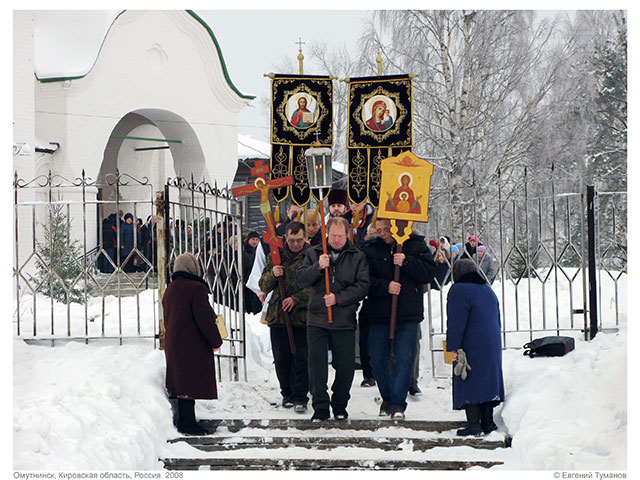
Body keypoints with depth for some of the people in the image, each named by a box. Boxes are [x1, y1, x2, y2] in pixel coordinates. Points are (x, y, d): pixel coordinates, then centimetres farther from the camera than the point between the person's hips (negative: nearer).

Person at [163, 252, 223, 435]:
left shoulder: (169, 290, 13)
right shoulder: (196, 288, -14)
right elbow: (205, 319, -16)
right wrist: (216, 341, -7)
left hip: (172, 343, 9)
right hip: (193, 345, -9)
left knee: (181, 381, 12)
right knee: (191, 383, -6)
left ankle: (183, 421, 16)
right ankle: (187, 423, -6)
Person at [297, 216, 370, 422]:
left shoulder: (357, 257, 5)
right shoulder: (313, 253, 8)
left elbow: (362, 286, -3)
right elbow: (302, 280, 0)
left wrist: (338, 298, -13)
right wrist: (318, 267, -17)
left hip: (345, 321, 0)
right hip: (317, 319, 0)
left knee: (345, 366, 4)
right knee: (317, 364, -4)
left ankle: (340, 405, 20)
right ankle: (320, 407, 2)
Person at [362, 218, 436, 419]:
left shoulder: (416, 246, 4)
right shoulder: (370, 250, 4)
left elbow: (428, 272, -4)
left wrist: (406, 262, -16)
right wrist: (385, 286, -20)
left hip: (408, 314, -1)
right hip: (379, 314, 2)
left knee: (404, 359, -6)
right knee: (378, 359, 7)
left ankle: (398, 403, -1)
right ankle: (387, 398, 27)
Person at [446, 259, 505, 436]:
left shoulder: (459, 290, -10)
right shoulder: (488, 290, 16)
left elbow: (456, 322, -16)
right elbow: (497, 320, 21)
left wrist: (453, 347, -16)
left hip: (471, 347, -8)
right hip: (492, 346, 8)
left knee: (469, 383, -5)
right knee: (487, 380, 13)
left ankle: (473, 423, -10)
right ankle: (488, 422, 15)